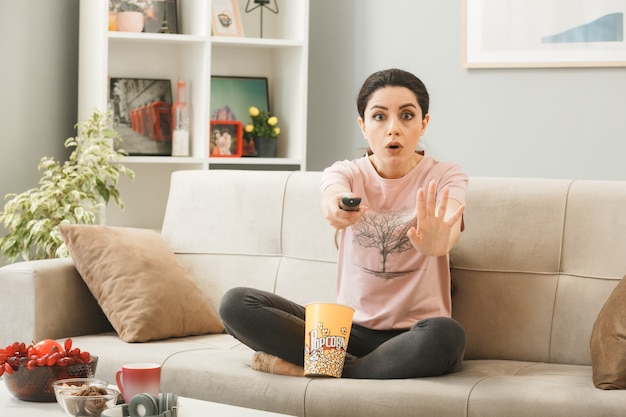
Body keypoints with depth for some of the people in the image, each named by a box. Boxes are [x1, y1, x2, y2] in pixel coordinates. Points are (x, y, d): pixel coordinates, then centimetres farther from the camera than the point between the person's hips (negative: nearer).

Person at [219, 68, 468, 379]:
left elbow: (449, 229, -28)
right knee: (236, 304, -15)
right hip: (350, 326, 2)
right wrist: (335, 205, -51)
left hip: (410, 334, -2)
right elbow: (332, 191, -24)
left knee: (444, 335, -39)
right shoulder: (347, 173, 2)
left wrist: (436, 239, -54)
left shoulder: (444, 177, -4)